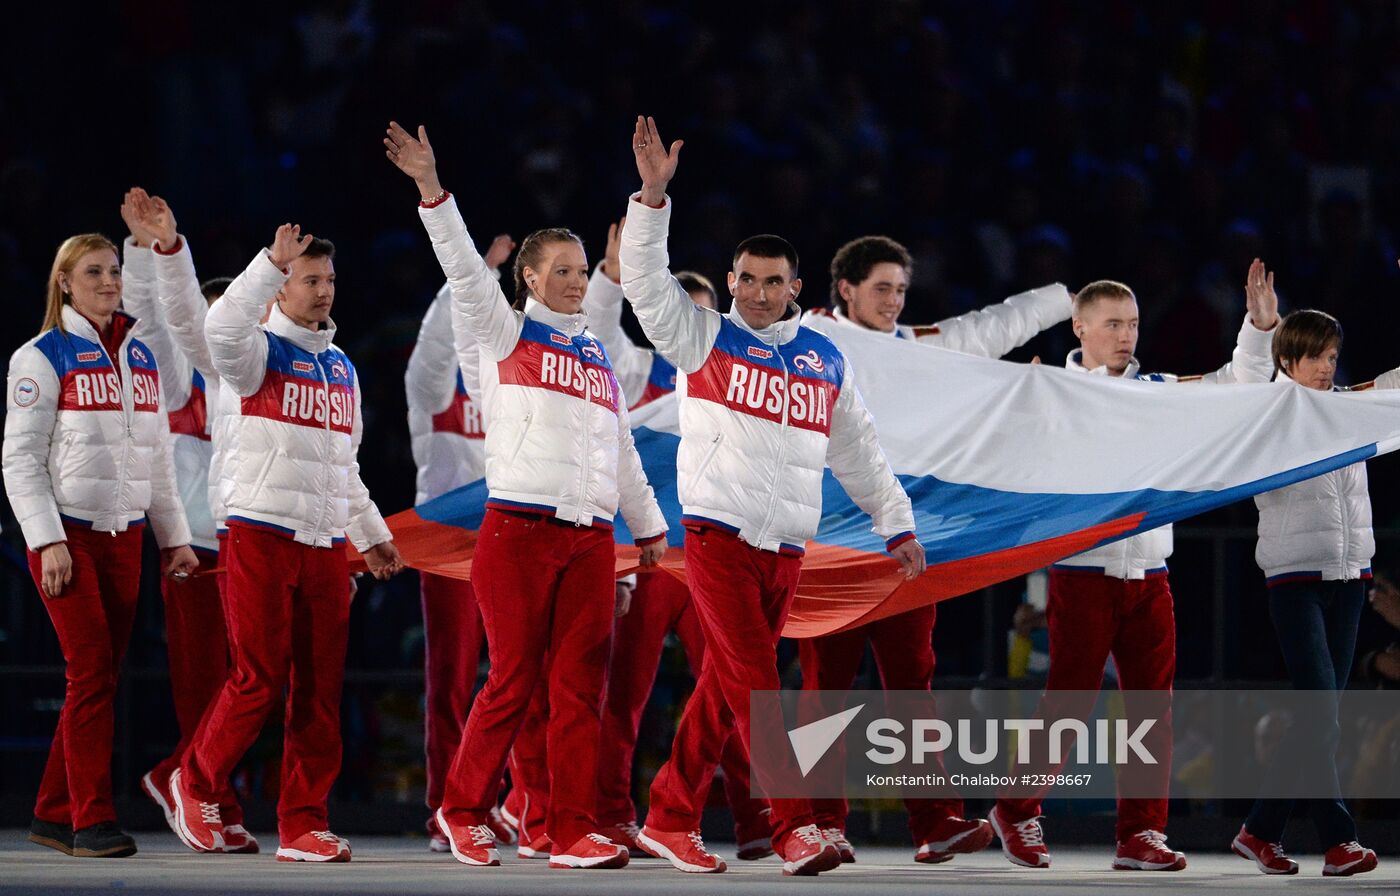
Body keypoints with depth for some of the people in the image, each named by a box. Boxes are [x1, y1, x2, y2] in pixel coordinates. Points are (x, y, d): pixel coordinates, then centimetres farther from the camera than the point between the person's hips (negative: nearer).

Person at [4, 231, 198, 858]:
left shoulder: (141, 357, 14)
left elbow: (157, 455, 19)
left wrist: (173, 536, 15)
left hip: (124, 534, 6)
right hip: (66, 533, -6)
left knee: (101, 676, 4)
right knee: (91, 672, -12)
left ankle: (53, 814, 12)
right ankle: (92, 822, -11)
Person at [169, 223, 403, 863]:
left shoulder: (342, 368, 20)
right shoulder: (261, 351, -1)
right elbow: (222, 329, -26)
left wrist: (373, 533, 29)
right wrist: (272, 262, -29)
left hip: (326, 543, 6)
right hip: (262, 535, -6)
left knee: (320, 689, 2)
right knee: (260, 677, -9)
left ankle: (303, 825, 5)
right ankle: (197, 783, 12)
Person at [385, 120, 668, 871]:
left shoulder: (597, 356, 21)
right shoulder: (505, 332, 8)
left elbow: (621, 447, 25)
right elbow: (463, 268, -5)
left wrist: (648, 523, 24)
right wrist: (431, 191, -15)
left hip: (591, 539, 4)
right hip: (518, 528, -4)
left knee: (580, 686, -2)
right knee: (514, 680, -5)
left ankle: (572, 833, -2)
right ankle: (463, 809, 11)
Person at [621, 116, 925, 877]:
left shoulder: (826, 361, 14)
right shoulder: (704, 338, 3)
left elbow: (857, 450, 20)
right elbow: (646, 281, -8)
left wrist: (896, 522, 17)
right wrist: (653, 197, -18)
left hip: (786, 550, 5)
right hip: (718, 535, -5)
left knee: (724, 688, 8)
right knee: (756, 687, -12)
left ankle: (671, 818, 16)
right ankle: (795, 830, -17)